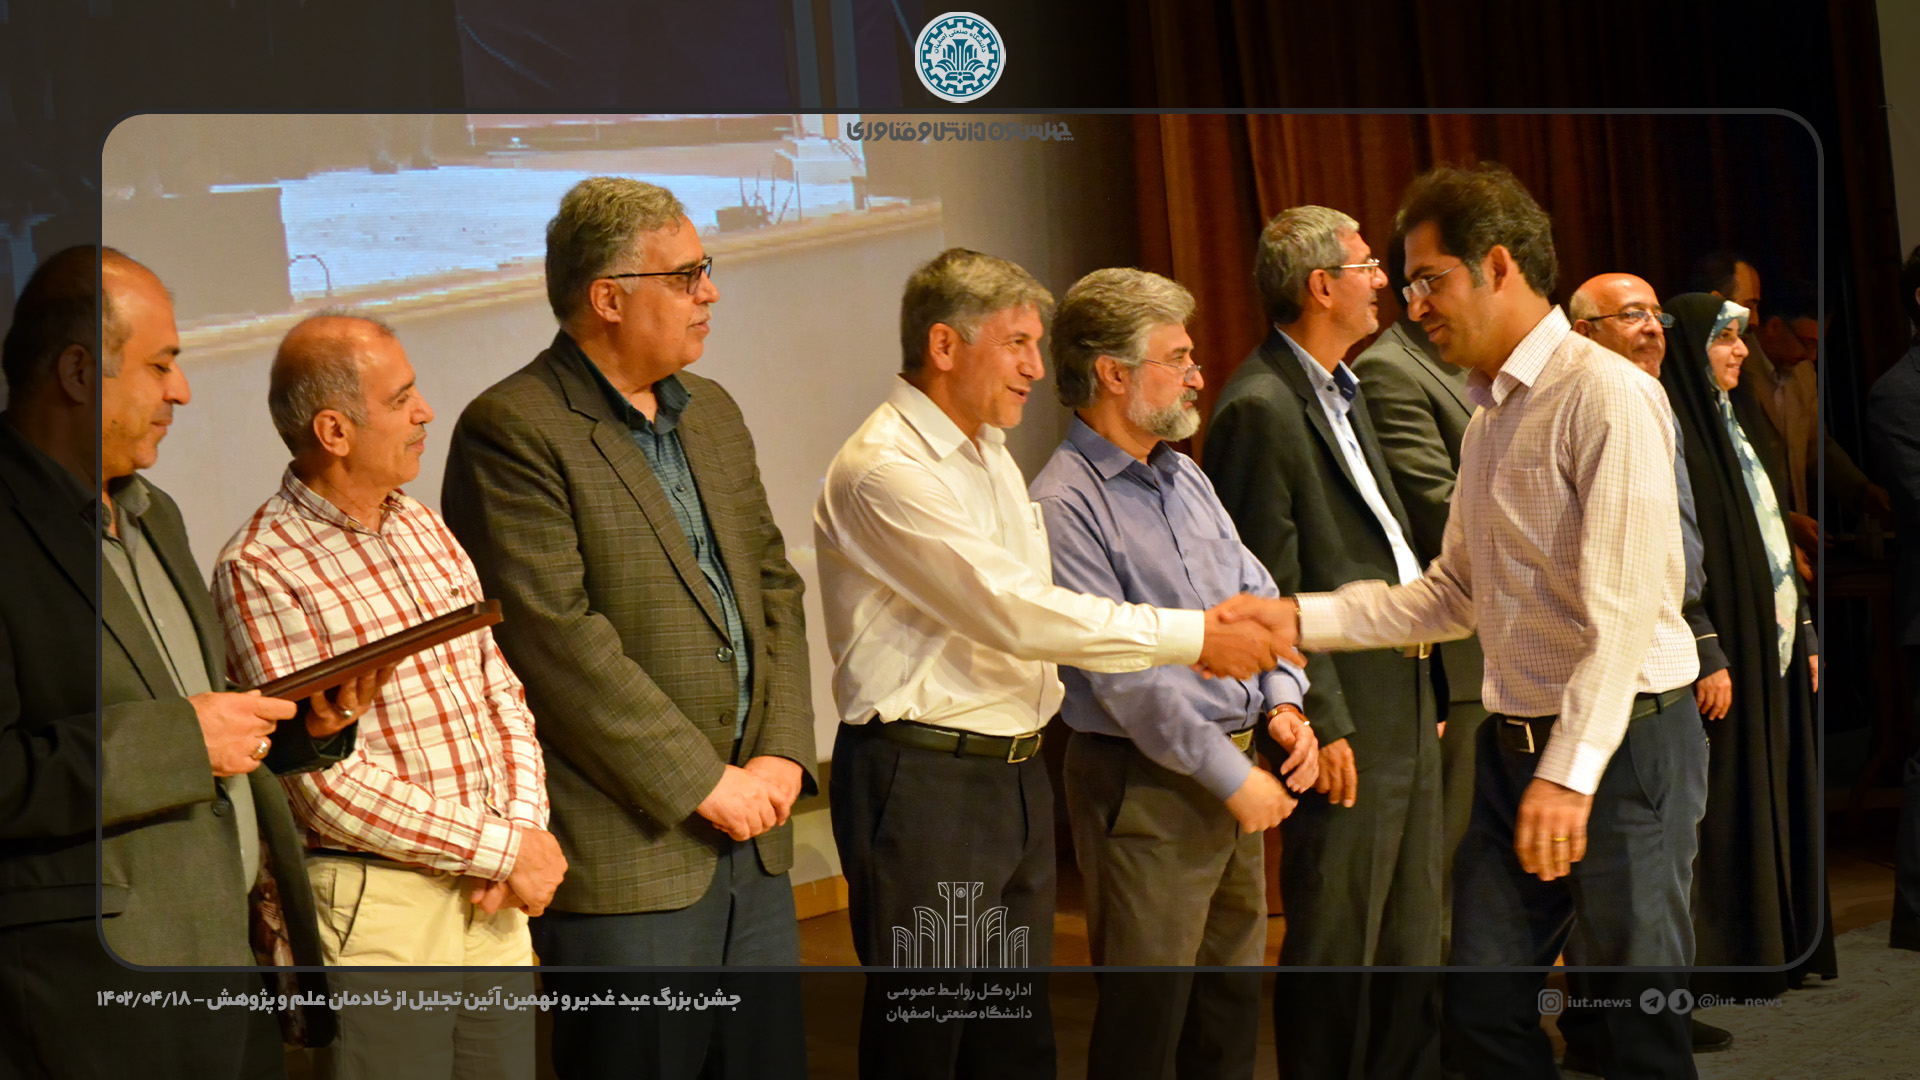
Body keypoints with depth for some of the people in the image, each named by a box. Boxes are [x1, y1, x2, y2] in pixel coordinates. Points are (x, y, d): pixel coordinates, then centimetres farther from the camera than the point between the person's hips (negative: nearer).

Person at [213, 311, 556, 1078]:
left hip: (491, 902, 7)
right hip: (375, 910, -6)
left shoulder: (425, 529, 10)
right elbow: (332, 785, -16)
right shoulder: (258, 570, -12)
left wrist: (524, 825, -4)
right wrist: (502, 847, -13)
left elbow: (500, 692, 13)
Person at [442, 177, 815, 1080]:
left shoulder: (712, 413, 14)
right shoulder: (513, 431, -12)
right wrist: (705, 783, -15)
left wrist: (783, 752, 1)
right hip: (625, 854, -7)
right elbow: (559, 641, -18)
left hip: (752, 838, 8)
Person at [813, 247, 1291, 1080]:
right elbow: (1012, 612, -22)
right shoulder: (885, 470, -17)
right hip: (923, 783, -9)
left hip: (1016, 773, 9)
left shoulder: (990, 452, 15)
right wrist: (1192, 637, -18)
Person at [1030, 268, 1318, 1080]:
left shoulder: (1186, 478, 12)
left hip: (1238, 767, 8)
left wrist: (1282, 702, -1)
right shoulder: (1064, 506, -15)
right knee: (1146, 1013, 1)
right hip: (1147, 790, -8)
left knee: (1233, 998, 15)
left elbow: (1255, 595, 16)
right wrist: (1230, 776, -17)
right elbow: (1123, 673, -19)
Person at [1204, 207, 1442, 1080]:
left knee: (1411, 942, 15)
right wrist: (1323, 723, -19)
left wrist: (1425, 683, 17)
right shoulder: (1260, 408, -14)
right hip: (1350, 716, -10)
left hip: (1407, 698, 10)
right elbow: (1274, 591, -18)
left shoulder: (1344, 390, 16)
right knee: (1336, 948, 0)